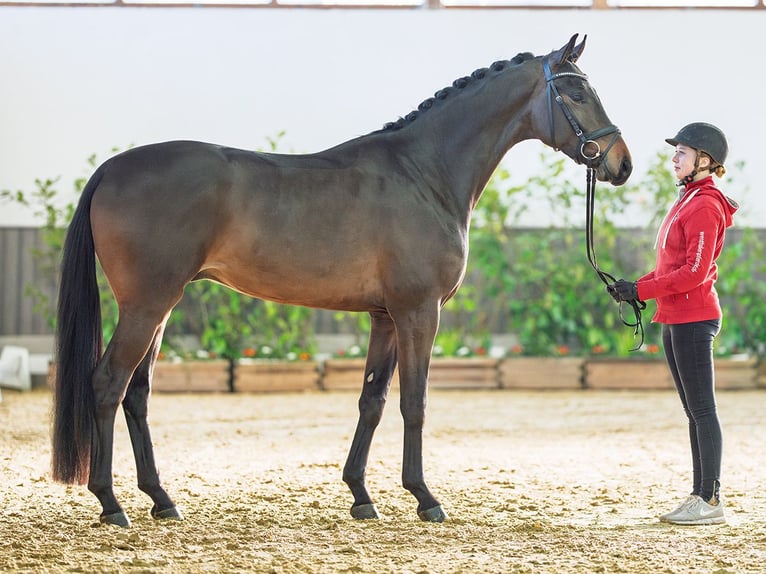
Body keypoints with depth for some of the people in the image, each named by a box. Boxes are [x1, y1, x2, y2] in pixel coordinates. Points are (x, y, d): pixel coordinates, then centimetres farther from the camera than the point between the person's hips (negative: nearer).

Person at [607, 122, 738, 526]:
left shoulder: (704, 206, -13)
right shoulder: (687, 201, 18)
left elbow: (695, 272, -20)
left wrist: (643, 291, -18)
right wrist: (634, 286, 6)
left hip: (694, 318, -10)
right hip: (675, 319, 10)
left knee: (702, 409, -8)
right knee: (694, 411, 12)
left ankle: (711, 500, -7)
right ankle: (700, 494, 16)